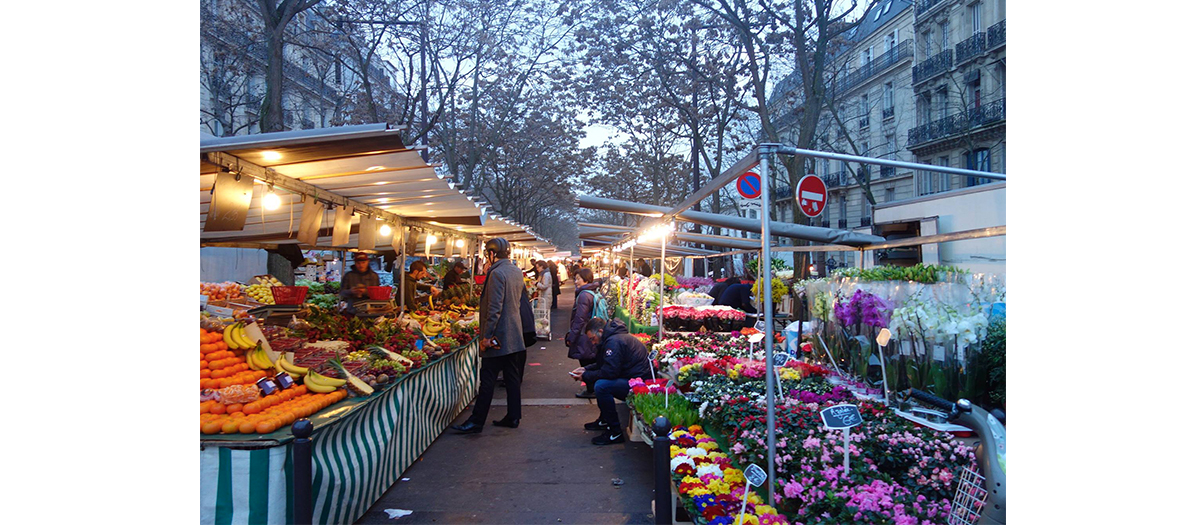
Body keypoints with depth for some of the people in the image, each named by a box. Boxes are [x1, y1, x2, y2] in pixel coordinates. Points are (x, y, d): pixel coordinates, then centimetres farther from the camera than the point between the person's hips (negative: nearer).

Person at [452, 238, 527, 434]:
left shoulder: (497, 273, -16)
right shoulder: (517, 272, 10)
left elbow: (494, 308, -21)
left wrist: (486, 336, -18)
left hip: (498, 336, -9)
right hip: (515, 335, 9)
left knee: (487, 379, -4)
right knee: (512, 377, 12)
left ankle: (476, 422, 1)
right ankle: (513, 417, 18)